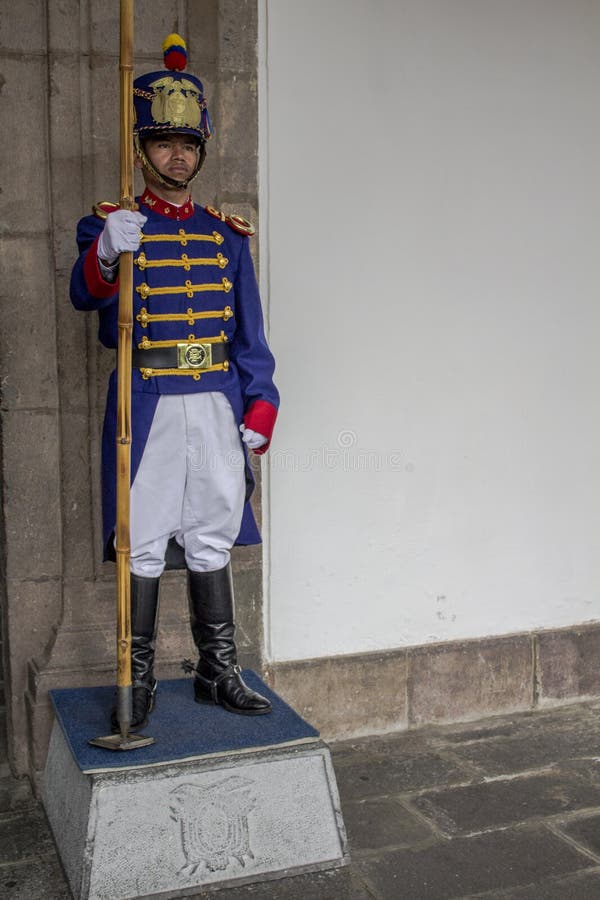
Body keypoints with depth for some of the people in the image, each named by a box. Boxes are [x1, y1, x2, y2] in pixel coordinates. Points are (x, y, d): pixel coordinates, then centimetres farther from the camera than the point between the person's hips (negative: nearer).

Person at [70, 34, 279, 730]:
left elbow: (249, 332, 12)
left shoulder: (226, 235, 12)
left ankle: (218, 673, 21)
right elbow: (85, 293, -19)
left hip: (217, 407, 3)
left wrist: (260, 407, 2)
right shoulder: (112, 225, 2)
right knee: (144, 547, 2)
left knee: (211, 540, 10)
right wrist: (106, 254, -41)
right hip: (146, 406, -3)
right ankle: (138, 682, 15)